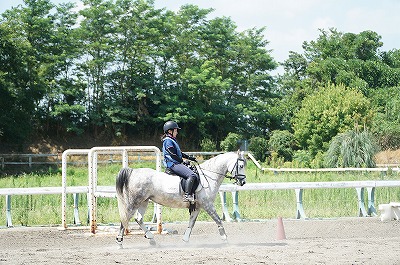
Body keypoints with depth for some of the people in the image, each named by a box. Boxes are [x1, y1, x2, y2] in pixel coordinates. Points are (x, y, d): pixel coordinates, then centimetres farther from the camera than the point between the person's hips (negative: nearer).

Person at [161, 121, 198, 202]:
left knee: (194, 173, 16)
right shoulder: (168, 141, -10)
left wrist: (189, 157, 20)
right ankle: (187, 195, -34)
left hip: (177, 163, 11)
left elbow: (179, 153, 28)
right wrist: (182, 161, -10)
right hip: (173, 164, -11)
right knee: (192, 175, -27)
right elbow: (173, 155, -16)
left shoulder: (172, 140, 23)